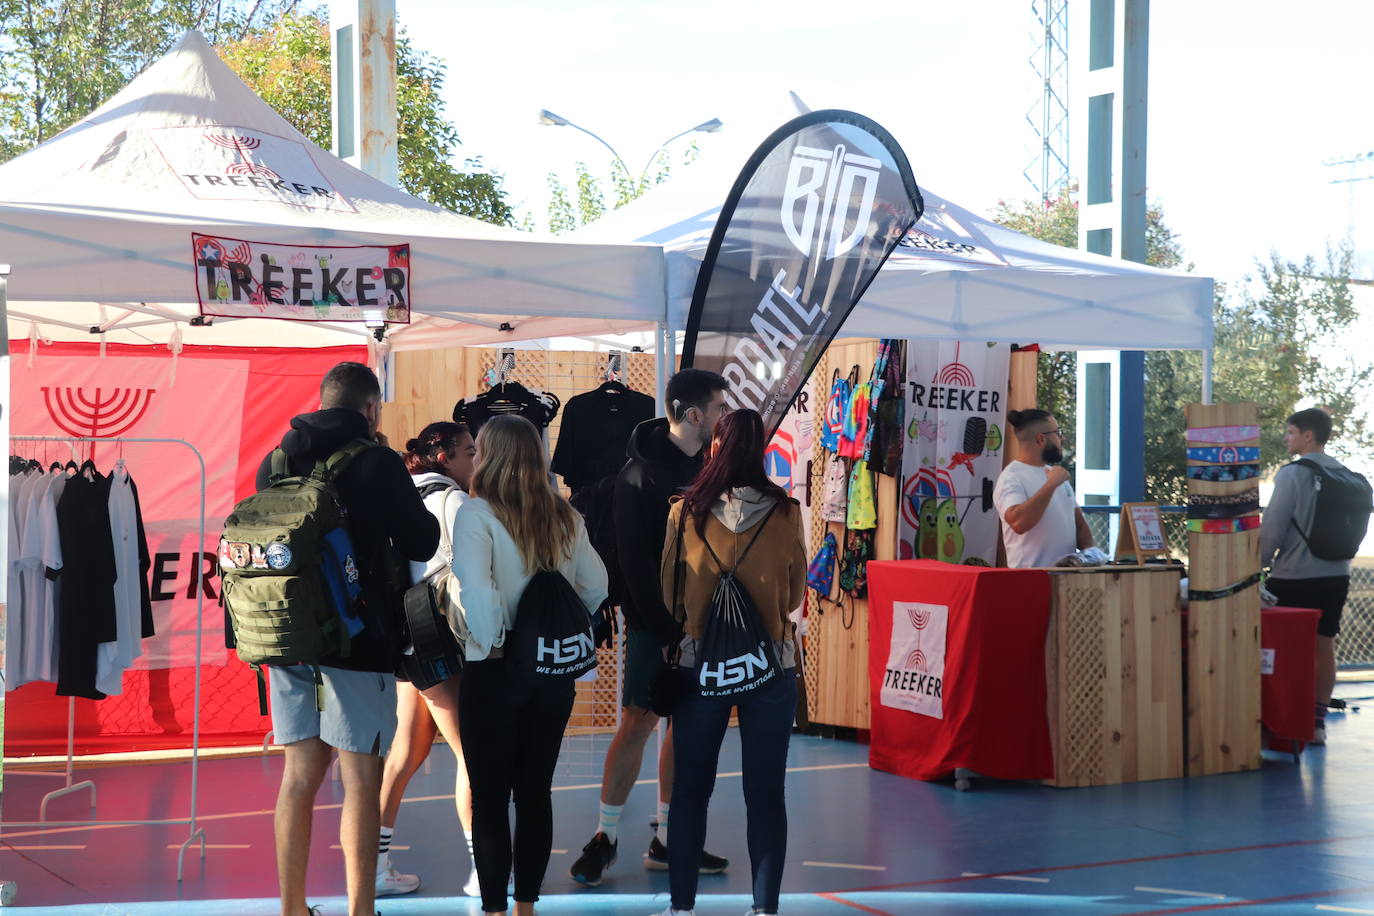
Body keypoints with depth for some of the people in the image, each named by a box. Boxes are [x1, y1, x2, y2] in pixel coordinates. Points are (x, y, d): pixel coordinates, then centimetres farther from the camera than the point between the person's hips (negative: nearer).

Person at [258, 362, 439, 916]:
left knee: (299, 775, 12)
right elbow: (421, 543, -2)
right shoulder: (377, 463, -10)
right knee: (360, 782, 0)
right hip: (358, 642, -6)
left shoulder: (276, 461, 7)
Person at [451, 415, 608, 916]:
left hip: (495, 669, -5)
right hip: (555, 670, 5)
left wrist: (492, 641, -14)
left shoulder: (477, 513, -12)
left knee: (489, 796, 5)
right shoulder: (565, 516, 4)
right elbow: (597, 588, 6)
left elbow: (474, 586, -26)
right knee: (535, 791, 14)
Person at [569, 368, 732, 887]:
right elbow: (636, 563, -16)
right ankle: (606, 837, 8)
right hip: (653, 620, -6)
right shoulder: (641, 472, -12)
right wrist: (667, 628, -18)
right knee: (638, 722, -4)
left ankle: (667, 840, 17)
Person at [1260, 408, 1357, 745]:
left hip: (1294, 576, -6)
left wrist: (1259, 564, 0)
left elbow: (1272, 527, -13)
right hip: (1336, 574, 6)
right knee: (1323, 646, 10)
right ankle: (1317, 722, 13)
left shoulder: (1292, 474, -13)